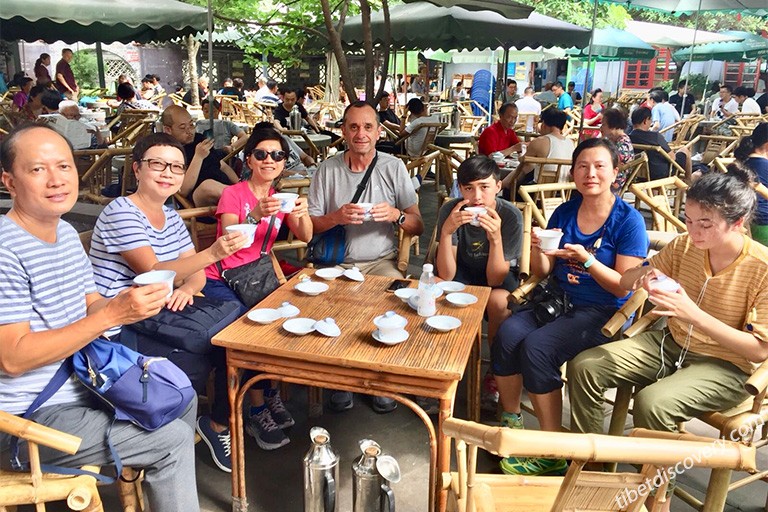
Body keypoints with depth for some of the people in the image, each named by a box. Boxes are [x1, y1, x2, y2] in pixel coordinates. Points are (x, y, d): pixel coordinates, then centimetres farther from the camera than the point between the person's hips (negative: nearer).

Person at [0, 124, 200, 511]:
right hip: (32, 415, -9)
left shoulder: (66, 232, 5)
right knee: (173, 439, -12)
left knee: (182, 400, 17)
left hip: (81, 386, 9)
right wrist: (113, 315, -31)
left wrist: (130, 303, -11)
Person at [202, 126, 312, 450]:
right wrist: (254, 216, -35)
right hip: (220, 280, -5)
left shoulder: (280, 198, 11)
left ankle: (270, 395, 0)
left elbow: (305, 237, -5)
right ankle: (259, 411, -10)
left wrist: (302, 213, -26)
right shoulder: (233, 194, -4)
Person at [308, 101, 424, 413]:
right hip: (337, 262, 0)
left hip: (381, 261, 0)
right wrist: (336, 217, -18)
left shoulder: (394, 167, 2)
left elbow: (418, 227, 2)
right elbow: (309, 226, 1)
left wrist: (396, 215, -18)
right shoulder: (327, 169, 3)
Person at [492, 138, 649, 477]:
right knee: (507, 334, -24)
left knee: (537, 347, -29)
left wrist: (585, 259, -23)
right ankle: (510, 423, -2)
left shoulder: (629, 221, -5)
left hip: (603, 313, -5)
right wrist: (537, 249, -12)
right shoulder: (565, 212, 9)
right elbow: (542, 272, 10)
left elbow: (624, 287, -9)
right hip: (557, 301, 5)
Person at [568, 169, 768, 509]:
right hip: (672, 343, 6)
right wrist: (642, 274, -21)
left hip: (727, 366, -5)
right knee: (584, 367, -9)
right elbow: (623, 283, 5)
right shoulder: (684, 245, -6)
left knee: (652, 402, -32)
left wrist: (692, 313, -32)